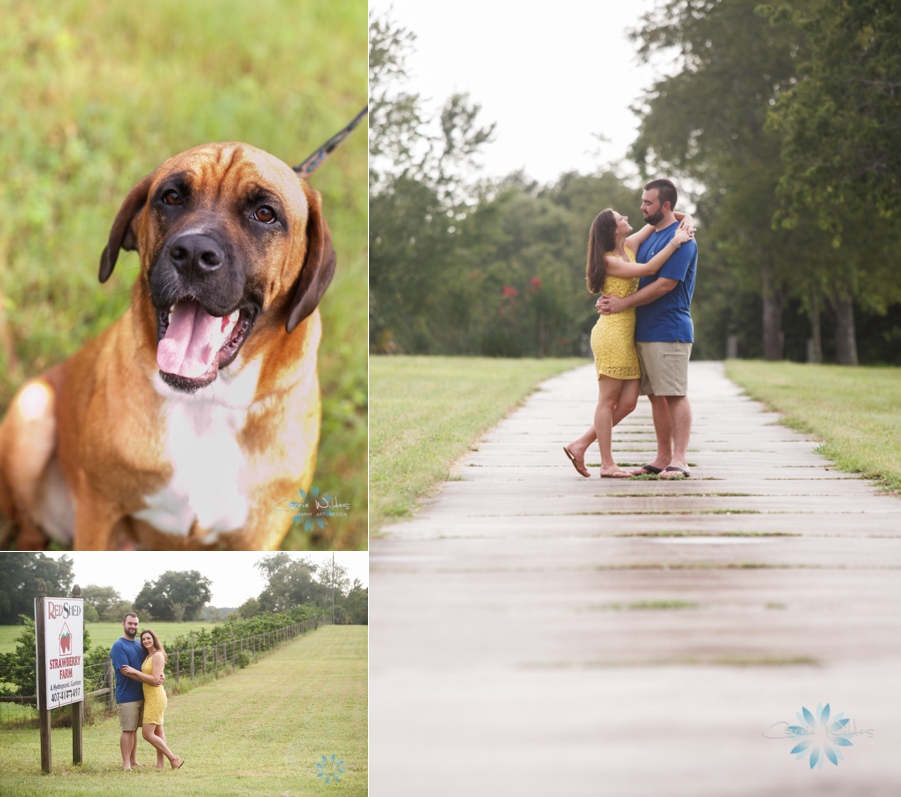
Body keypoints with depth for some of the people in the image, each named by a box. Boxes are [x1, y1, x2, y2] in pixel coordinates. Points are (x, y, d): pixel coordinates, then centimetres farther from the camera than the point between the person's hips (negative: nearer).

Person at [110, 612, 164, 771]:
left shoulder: (139, 644, 13)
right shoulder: (118, 646, -12)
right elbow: (126, 671, -20)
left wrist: (160, 675, -6)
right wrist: (152, 679, -23)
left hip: (140, 695, 7)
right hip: (126, 696, -7)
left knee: (134, 729, 12)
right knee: (128, 730, -5)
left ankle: (134, 761, 18)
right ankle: (126, 764, 0)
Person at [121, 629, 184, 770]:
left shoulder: (158, 655, -15)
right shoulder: (148, 656, 14)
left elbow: (155, 679, -21)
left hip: (155, 697, -10)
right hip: (150, 697, 10)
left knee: (147, 733, -10)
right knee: (158, 732, 11)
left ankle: (173, 758, -5)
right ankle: (160, 764, 14)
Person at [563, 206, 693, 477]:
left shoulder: (630, 246, 11)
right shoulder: (609, 261, -11)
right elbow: (648, 269, -20)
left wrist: (685, 220, 5)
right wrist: (675, 242, -15)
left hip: (627, 336, 9)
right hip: (612, 332, -9)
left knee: (627, 402, 5)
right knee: (608, 400, -2)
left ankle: (580, 446, 12)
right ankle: (607, 464, 3)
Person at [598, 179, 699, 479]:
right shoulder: (649, 237, 18)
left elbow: (664, 285, -18)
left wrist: (623, 303, -13)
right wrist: (609, 298, 2)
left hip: (669, 332, -9)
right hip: (644, 330, 9)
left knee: (675, 395, -7)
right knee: (656, 396, 10)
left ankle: (679, 460, -7)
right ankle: (663, 457, 15)